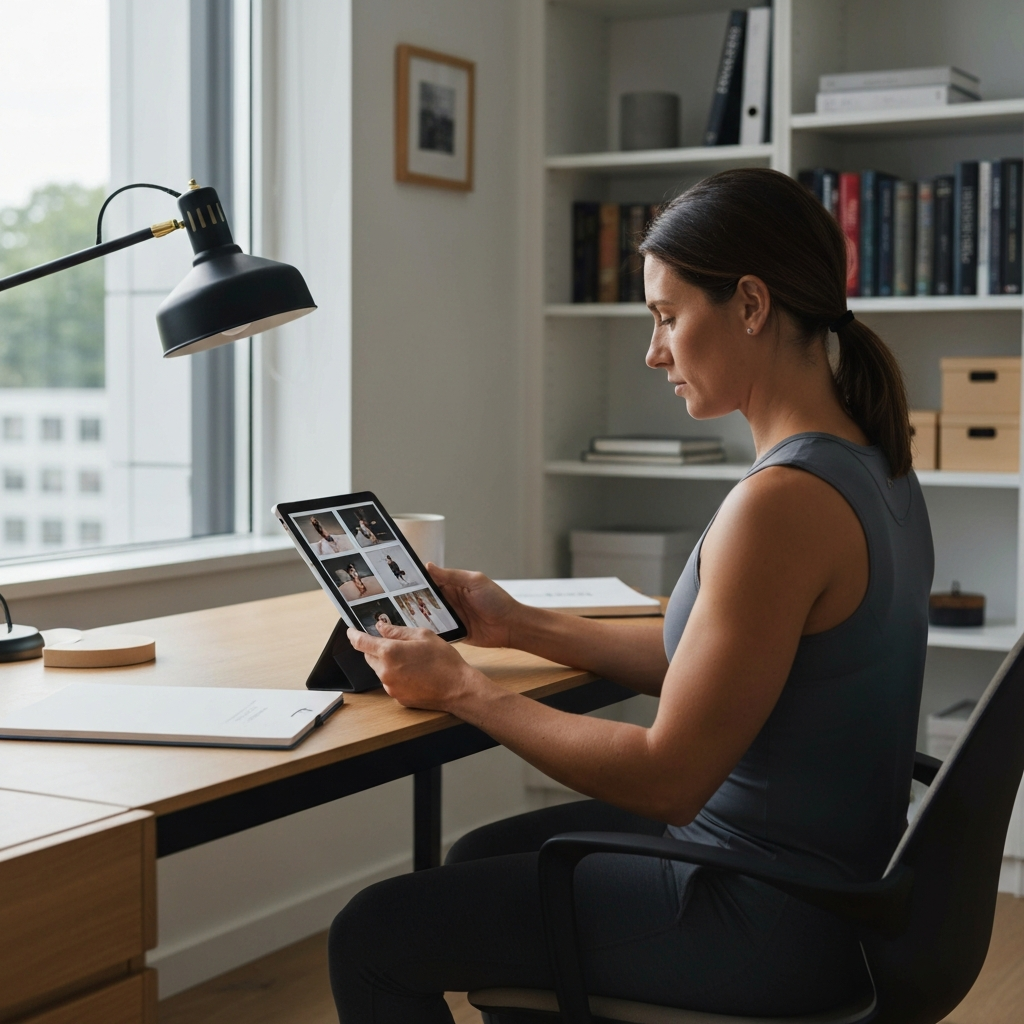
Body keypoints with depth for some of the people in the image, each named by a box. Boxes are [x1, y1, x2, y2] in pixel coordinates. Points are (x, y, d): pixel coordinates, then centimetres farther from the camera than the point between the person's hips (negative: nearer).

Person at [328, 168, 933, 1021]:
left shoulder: (782, 503, -28)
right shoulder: (870, 463, 4)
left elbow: (667, 779, -23)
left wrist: (461, 687, -13)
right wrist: (522, 625, 13)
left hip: (771, 921, -10)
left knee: (373, 937, -1)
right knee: (478, 861, 27)